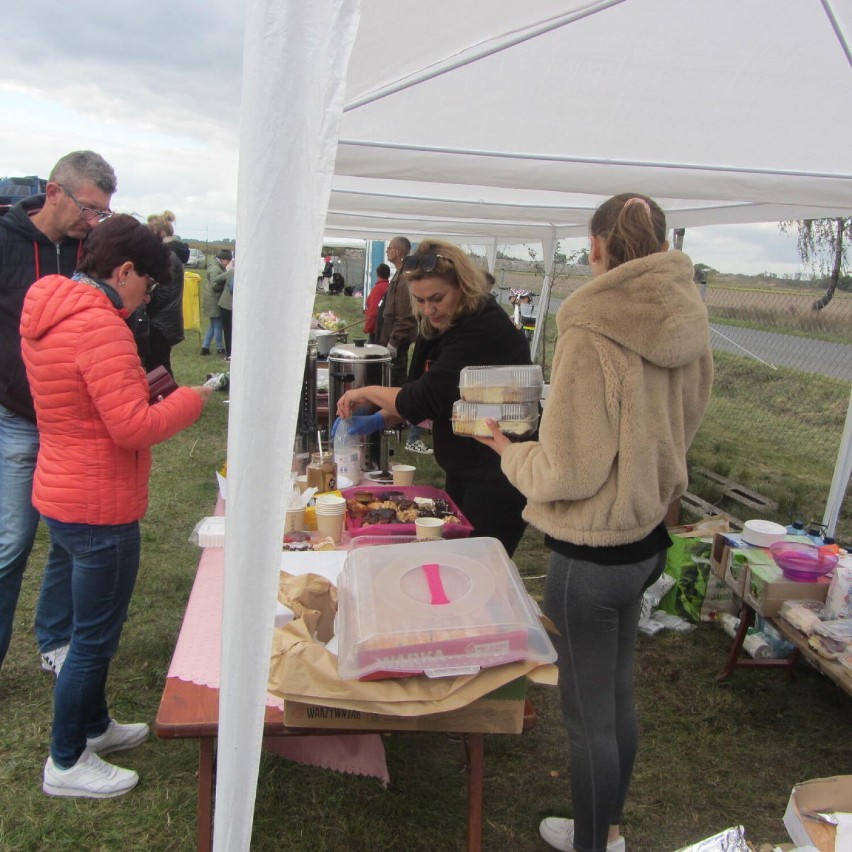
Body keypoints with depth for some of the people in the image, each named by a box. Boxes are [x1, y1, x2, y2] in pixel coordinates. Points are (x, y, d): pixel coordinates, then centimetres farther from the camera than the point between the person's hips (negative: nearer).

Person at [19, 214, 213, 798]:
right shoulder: (100, 325, -24)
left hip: (61, 494, 10)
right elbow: (134, 427, -27)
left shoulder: (47, 314, 7)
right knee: (95, 637, 7)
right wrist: (191, 399, -13)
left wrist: (137, 384, 9)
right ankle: (66, 763, 24)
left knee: (93, 626, 25)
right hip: (99, 509, -10)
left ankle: (93, 726, 43)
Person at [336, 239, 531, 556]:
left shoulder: (486, 331, -24)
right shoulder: (441, 326, 6)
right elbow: (425, 395, 13)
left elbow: (427, 397, -26)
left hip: (499, 476, -9)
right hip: (463, 470, 9)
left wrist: (368, 392, -12)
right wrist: (377, 420, -2)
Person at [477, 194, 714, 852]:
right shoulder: (690, 330, -1)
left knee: (589, 718, 12)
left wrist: (511, 452, -2)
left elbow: (569, 472, -22)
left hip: (589, 555, -8)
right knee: (619, 698, 25)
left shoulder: (591, 334, -23)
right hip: (647, 540, 8)